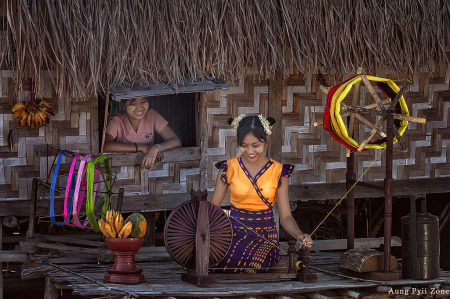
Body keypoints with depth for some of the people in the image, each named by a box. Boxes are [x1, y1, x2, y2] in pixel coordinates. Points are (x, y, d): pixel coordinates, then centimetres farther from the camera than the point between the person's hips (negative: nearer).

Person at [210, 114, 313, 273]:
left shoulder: (278, 171, 5)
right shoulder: (229, 168, 5)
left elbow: (285, 216, 4)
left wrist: (299, 235, -17)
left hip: (265, 237, -1)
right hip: (234, 232, 1)